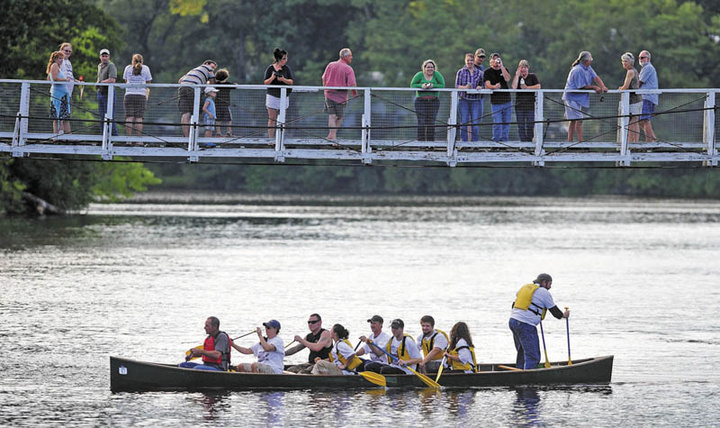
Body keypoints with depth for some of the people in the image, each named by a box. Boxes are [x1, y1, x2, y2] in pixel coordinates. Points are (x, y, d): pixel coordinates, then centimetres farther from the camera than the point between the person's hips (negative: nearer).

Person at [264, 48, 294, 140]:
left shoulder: (286, 68, 4)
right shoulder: (270, 68, -2)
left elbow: (291, 81, -1)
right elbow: (265, 82, -2)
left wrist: (283, 79, -20)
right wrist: (272, 78, -21)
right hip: (272, 97, -2)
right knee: (272, 119, -4)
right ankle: (271, 139, -1)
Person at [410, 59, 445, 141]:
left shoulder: (437, 75, 4)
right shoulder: (419, 75, 3)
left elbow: (442, 85, -2)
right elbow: (412, 85, 0)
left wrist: (433, 86, -18)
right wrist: (421, 86, -18)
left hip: (433, 101, 1)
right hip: (421, 101, -1)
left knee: (431, 121, 0)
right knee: (421, 121, -6)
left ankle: (430, 140, 6)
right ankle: (421, 140, -2)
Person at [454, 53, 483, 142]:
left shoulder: (479, 73, 11)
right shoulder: (460, 72, 6)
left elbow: (483, 85, 14)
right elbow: (457, 86, 1)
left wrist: (480, 87, -9)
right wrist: (465, 87, -18)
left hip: (475, 101, 1)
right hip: (463, 100, -1)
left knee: (475, 124, -3)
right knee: (464, 124, 0)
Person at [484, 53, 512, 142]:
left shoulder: (504, 70, 13)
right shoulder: (488, 72, 5)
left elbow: (507, 79, -7)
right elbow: (487, 85, -7)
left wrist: (501, 66, -8)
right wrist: (494, 87, -29)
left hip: (507, 100, 4)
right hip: (496, 101, -4)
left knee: (506, 123, 6)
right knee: (497, 124, -10)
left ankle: (504, 140, 14)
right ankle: (496, 141, -5)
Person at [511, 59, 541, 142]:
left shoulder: (532, 76, 7)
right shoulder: (517, 77, 11)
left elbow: (538, 86, -5)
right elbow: (514, 87, -7)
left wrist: (527, 87, -10)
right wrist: (517, 75, -7)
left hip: (530, 104, -2)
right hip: (519, 105, 2)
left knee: (530, 126, -2)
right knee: (521, 125, 0)